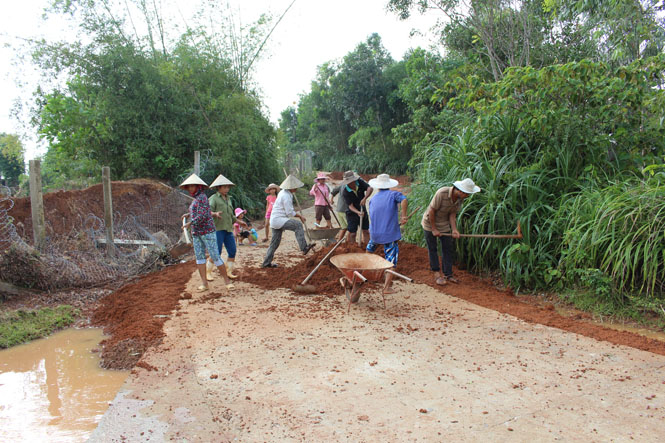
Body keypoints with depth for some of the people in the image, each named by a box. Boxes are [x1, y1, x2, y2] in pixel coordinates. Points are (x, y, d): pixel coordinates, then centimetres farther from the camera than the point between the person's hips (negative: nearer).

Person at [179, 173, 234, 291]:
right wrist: (189, 214, 29)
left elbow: (203, 215, -22)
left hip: (207, 231, -9)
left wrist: (189, 223, -17)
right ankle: (204, 283, 5)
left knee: (215, 256, -8)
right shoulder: (195, 199, 15)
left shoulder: (202, 197, -12)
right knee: (199, 257, 3)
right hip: (196, 232, 9)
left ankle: (227, 280, 2)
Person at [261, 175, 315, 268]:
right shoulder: (286, 196, -17)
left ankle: (266, 263, 21)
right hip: (278, 219, -11)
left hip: (275, 220, 11)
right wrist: (300, 216, -5)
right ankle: (304, 248, -28)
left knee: (275, 242, 14)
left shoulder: (283, 192, 15)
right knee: (298, 225, -22)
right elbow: (290, 212, -17)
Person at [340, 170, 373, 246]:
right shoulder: (345, 192, -23)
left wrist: (365, 198, -42)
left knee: (366, 231, 8)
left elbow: (370, 188, -26)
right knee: (352, 233, -5)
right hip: (352, 212, -4)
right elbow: (350, 206, -25)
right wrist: (358, 212, -43)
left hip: (363, 210, 4)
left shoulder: (360, 182, -14)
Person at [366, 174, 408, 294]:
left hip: (375, 233, 4)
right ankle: (387, 287, 2)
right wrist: (403, 216, -17)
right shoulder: (393, 194, -3)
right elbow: (404, 200, -25)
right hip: (390, 234, -4)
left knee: (370, 247, 34)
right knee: (391, 261, 3)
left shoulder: (373, 200, 11)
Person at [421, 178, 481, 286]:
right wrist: (434, 229, -19)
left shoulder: (460, 198, -13)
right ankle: (437, 273, 14)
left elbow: (452, 214, -8)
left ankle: (448, 274, 12)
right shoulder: (442, 193, -32)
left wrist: (454, 229, -21)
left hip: (444, 224, 6)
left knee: (448, 249, 4)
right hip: (430, 223, -6)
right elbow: (431, 211, -25)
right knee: (432, 249, 3)